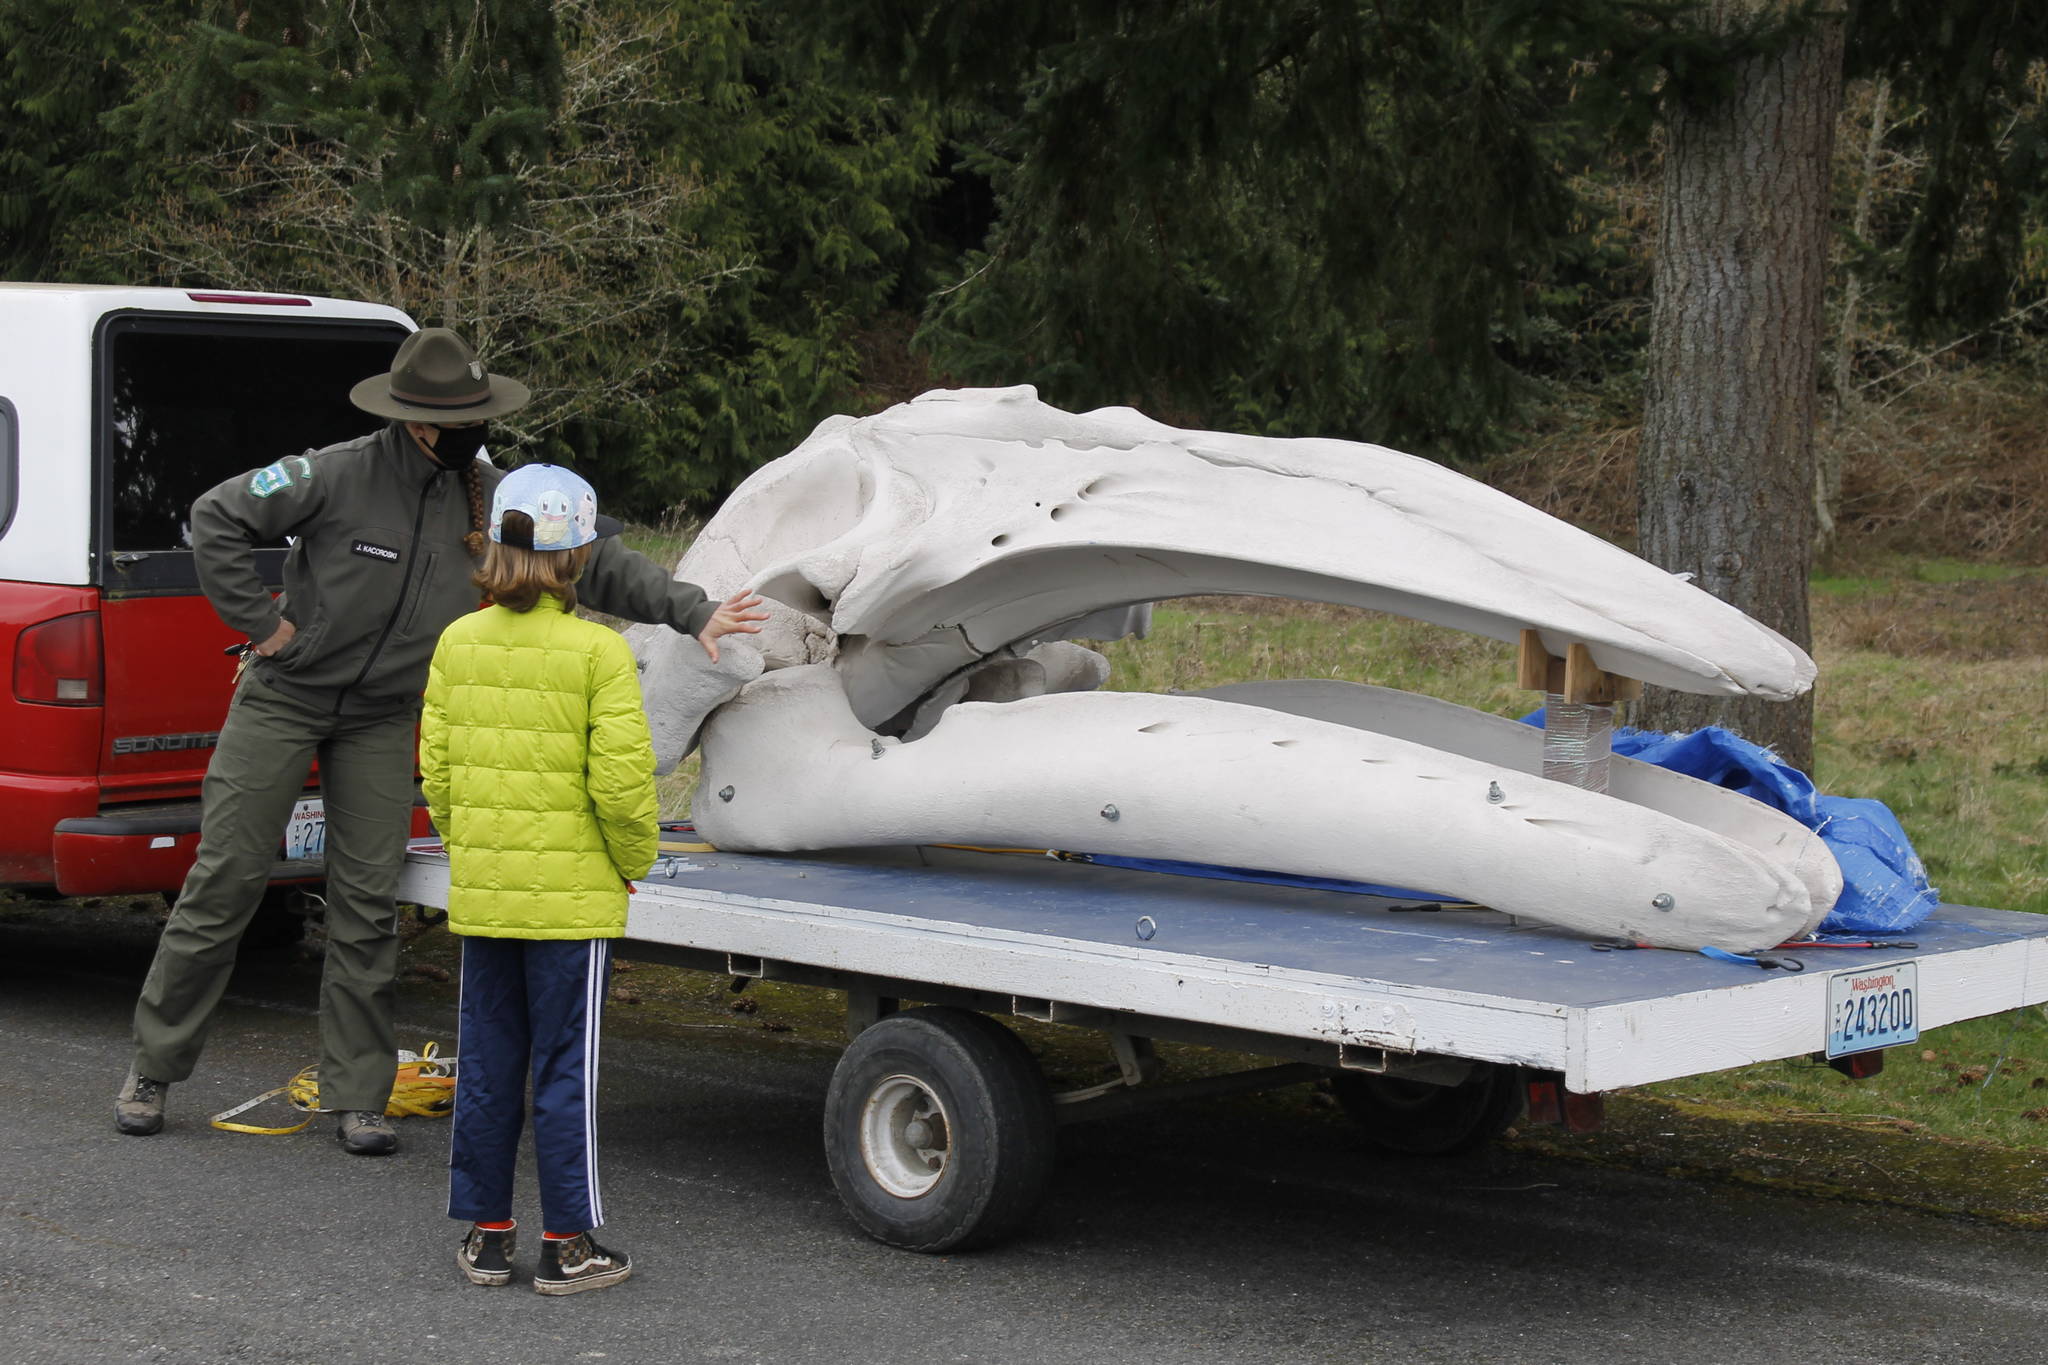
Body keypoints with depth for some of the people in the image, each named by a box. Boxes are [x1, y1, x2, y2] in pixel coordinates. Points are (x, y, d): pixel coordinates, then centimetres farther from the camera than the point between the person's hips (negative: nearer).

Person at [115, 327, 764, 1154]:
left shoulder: (494, 498, -5)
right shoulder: (338, 477, -18)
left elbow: (594, 563, -3)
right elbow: (217, 518, -13)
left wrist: (693, 613, -12)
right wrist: (260, 621, -13)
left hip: (383, 718, 3)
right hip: (283, 696, -3)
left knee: (367, 905, 0)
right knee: (226, 881, -1)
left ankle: (356, 1097, 8)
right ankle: (154, 1067, 13)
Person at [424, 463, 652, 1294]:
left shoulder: (459, 643, 2)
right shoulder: (597, 652, -13)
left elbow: (435, 767, 6)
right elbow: (620, 780, -14)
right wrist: (634, 861, 2)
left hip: (481, 890, 4)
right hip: (572, 894, -4)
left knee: (487, 1062, 13)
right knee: (565, 1069, 3)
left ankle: (485, 1234, 20)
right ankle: (566, 1245, 10)